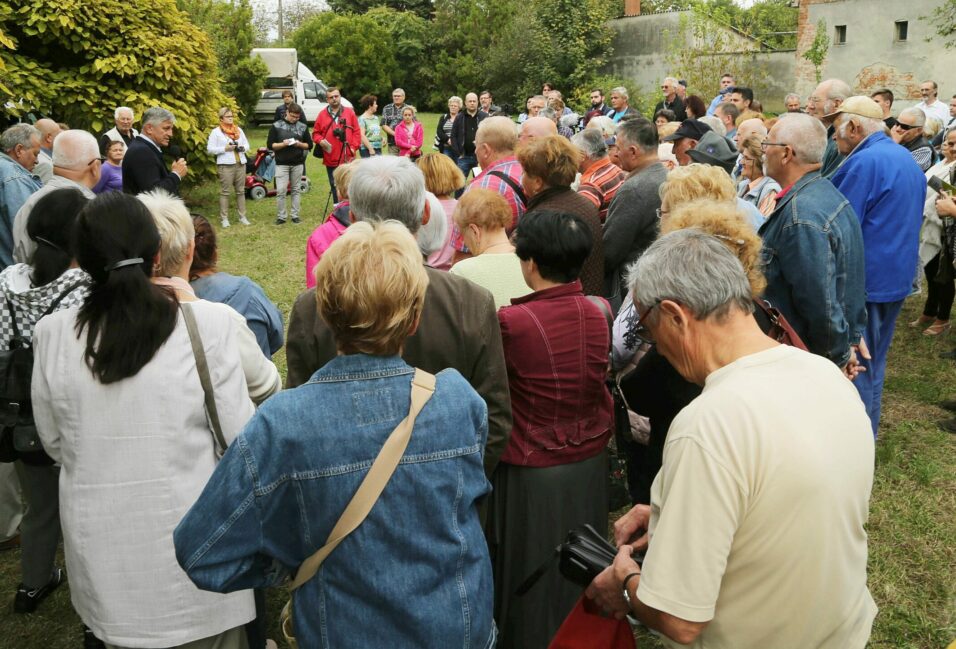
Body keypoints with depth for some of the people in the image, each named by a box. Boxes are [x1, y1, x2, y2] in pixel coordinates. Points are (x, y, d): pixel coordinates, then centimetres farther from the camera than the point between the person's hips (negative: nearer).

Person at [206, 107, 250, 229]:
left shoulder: (239, 130, 15)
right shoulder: (216, 132, -2)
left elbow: (247, 144, 19)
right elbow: (210, 149, -6)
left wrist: (242, 148, -4)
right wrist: (225, 148, -15)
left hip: (241, 164, 5)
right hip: (225, 165, -5)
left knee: (240, 191, 9)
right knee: (225, 192, -4)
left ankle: (242, 216, 15)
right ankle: (224, 218, 0)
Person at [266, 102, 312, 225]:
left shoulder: (303, 127, 5)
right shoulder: (276, 126, -1)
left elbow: (309, 145, 8)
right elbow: (270, 144, -2)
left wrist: (300, 144, -12)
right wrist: (282, 144, -18)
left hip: (298, 164, 2)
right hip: (282, 164, -2)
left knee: (295, 190, 9)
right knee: (281, 191, -6)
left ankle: (295, 215, 15)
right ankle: (281, 216, 4)